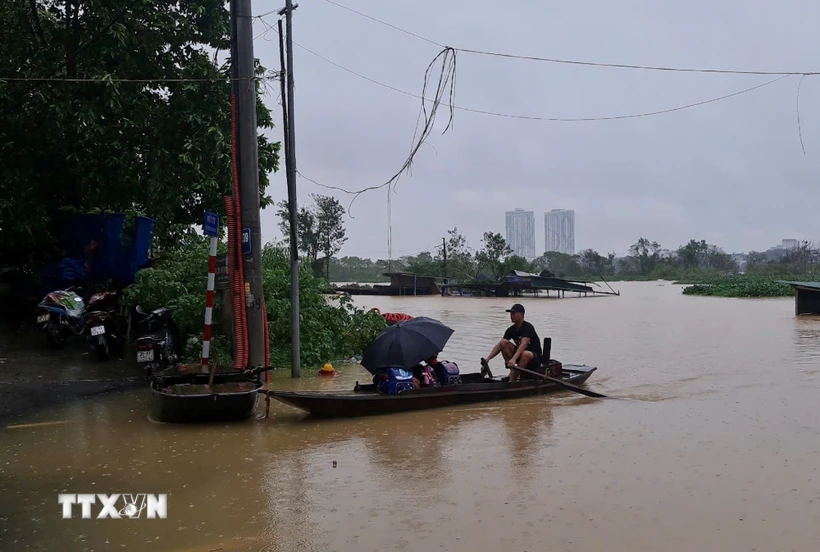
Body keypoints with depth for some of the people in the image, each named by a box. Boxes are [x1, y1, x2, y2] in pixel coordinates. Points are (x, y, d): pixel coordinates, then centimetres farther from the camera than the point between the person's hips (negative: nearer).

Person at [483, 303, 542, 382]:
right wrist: (488, 358, -19)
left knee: (525, 354, -40)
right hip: (520, 355, 7)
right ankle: (512, 371, -11)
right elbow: (499, 345, -5)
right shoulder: (511, 329, 0)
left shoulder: (528, 327, -20)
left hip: (535, 358, -6)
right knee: (503, 343, -12)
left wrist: (513, 359, -49)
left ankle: (513, 379, -28)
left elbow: (523, 344, -35)